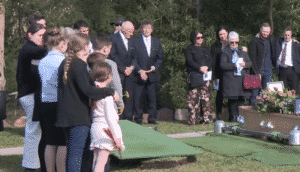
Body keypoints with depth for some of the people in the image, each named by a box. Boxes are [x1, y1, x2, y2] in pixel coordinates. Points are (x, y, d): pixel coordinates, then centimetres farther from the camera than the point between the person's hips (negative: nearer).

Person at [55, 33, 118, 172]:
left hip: (65, 115, 9)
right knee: (77, 152, -8)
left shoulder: (65, 64, 13)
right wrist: (110, 92, -15)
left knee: (70, 150, 16)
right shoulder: (78, 65, -15)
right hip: (79, 116, -9)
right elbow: (87, 90, -23)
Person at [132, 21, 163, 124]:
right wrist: (139, 71, -12)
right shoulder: (135, 41, 2)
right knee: (137, 97, -3)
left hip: (152, 75, 3)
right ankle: (138, 118, 7)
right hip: (139, 74, -3)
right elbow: (133, 58, -1)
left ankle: (152, 118, 11)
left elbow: (160, 58, 14)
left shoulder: (156, 42, 13)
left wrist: (154, 67, -4)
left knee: (152, 97, 3)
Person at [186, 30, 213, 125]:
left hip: (205, 75, 3)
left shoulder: (206, 49, 21)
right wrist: (200, 68, -16)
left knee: (205, 96, -4)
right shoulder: (189, 49, 7)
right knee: (193, 97, -8)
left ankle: (206, 117, -2)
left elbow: (211, 60, 11)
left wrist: (206, 67, -10)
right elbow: (190, 61, -5)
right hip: (193, 76, -3)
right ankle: (193, 118, -6)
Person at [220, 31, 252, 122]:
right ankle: (232, 117, 1)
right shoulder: (225, 52, 6)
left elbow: (250, 63, 15)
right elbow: (223, 65, -7)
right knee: (232, 99, -6)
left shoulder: (243, 52, 21)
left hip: (243, 79, 4)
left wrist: (245, 64, -8)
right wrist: (234, 65, -16)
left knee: (242, 98, 2)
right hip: (231, 80, -4)